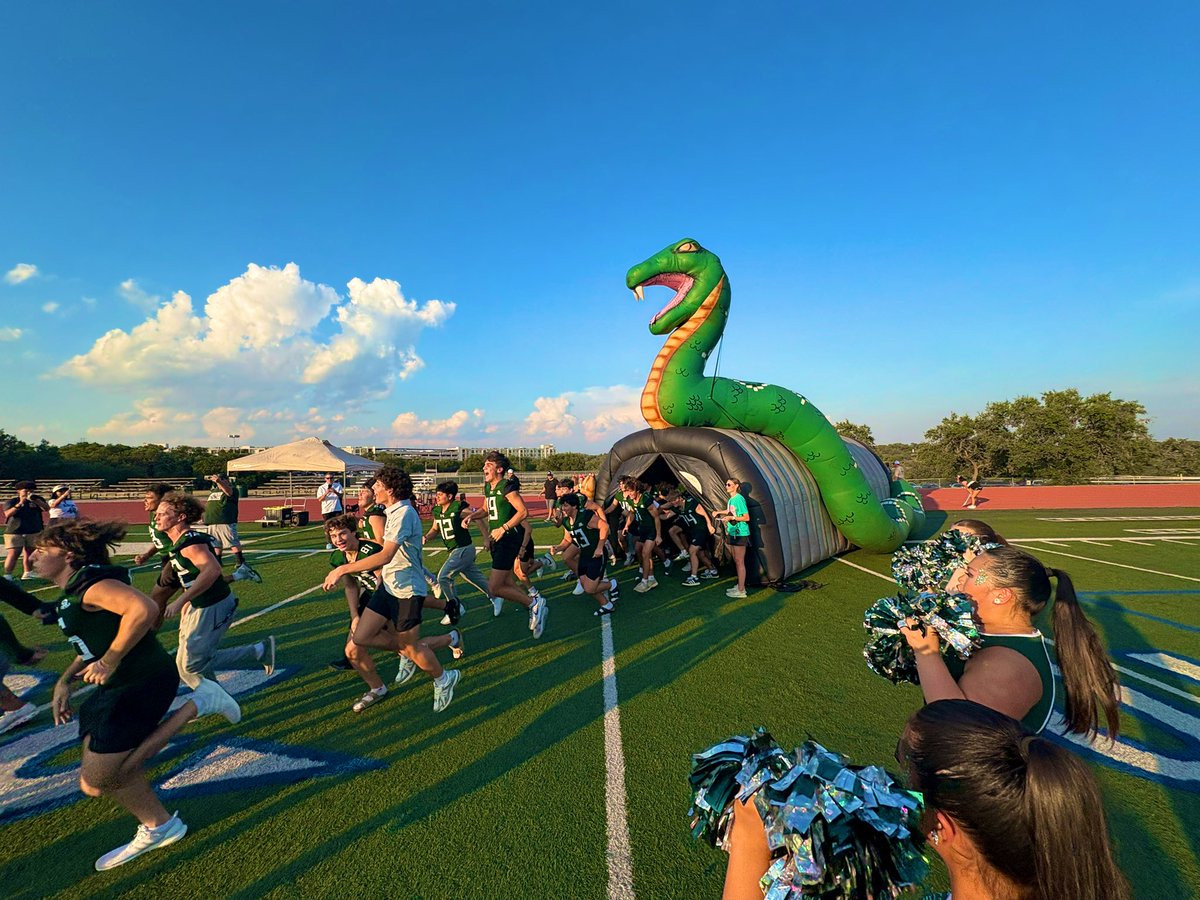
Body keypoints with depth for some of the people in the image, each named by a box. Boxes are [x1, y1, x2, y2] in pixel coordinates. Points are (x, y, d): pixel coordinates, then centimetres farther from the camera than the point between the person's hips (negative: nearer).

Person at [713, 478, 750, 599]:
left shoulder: (739, 499, -16)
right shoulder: (731, 499, 9)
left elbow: (746, 517, -18)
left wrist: (732, 518, -23)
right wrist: (719, 513, 17)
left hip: (740, 534, -9)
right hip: (732, 533, 9)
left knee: (740, 562, -4)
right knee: (736, 561, 15)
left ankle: (741, 591, 2)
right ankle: (740, 586, 26)